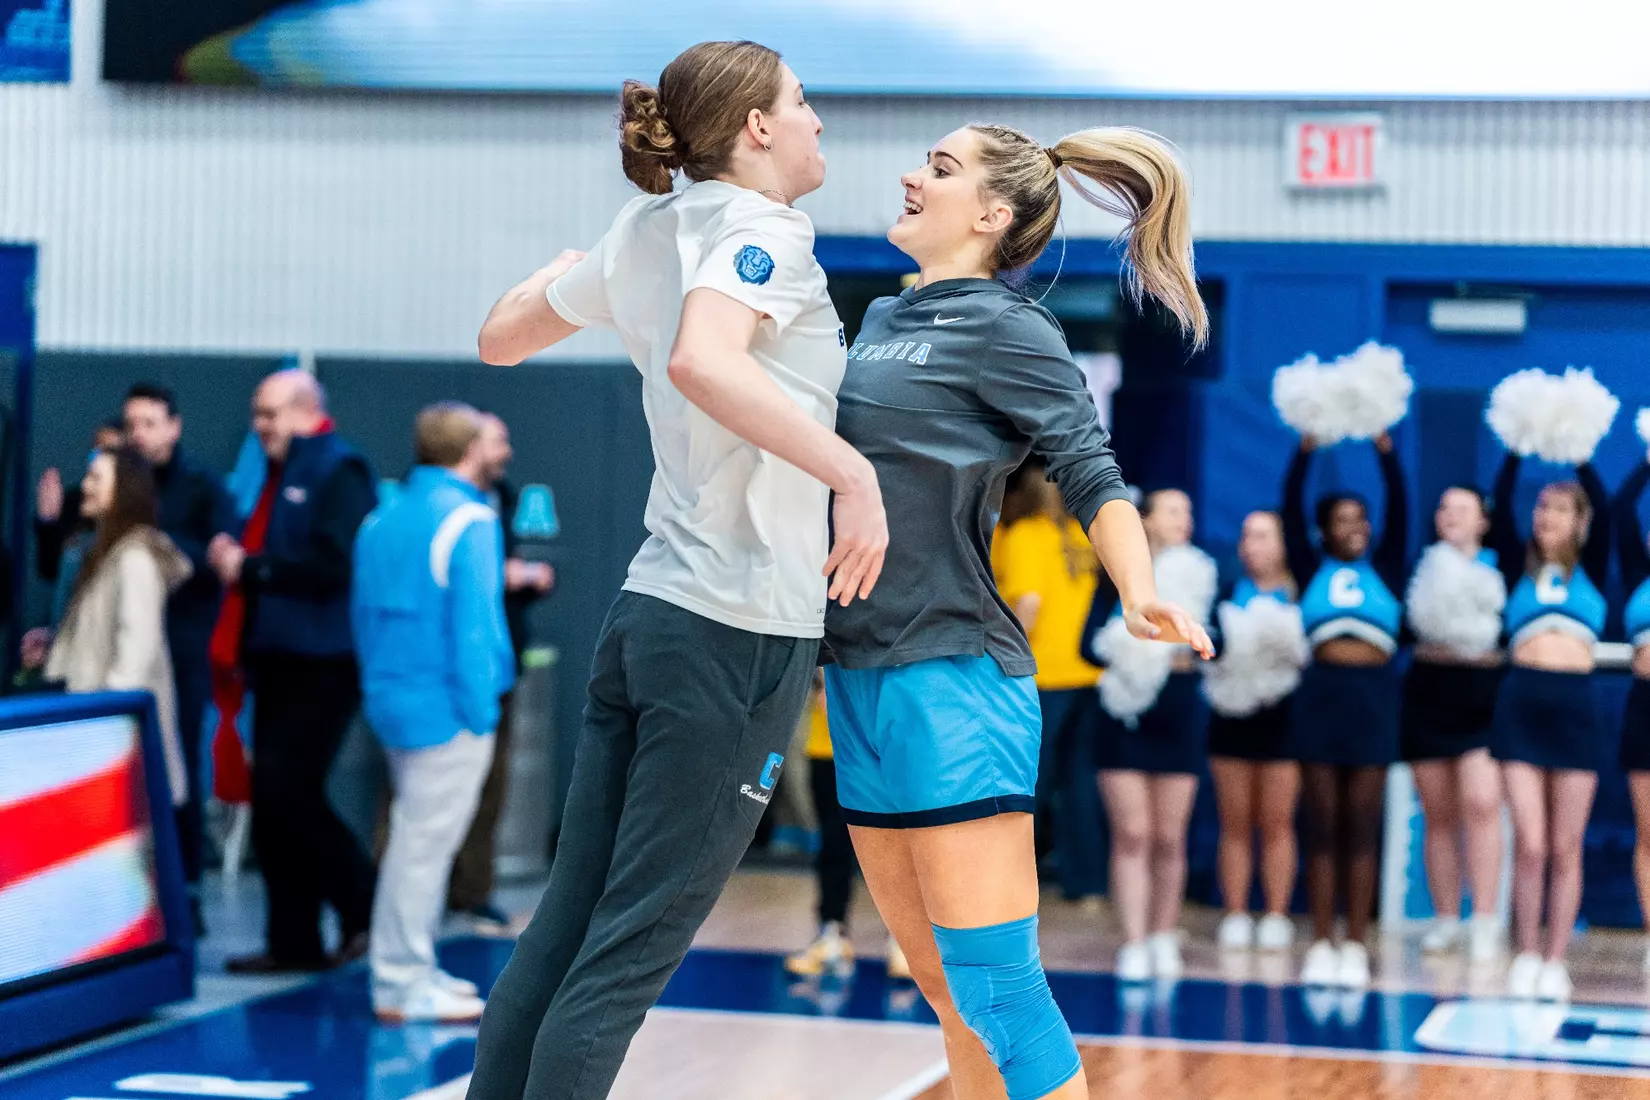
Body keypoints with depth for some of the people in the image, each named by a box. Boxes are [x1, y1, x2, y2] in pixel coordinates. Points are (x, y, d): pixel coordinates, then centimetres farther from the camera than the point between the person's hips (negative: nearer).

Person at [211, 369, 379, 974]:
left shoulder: (339, 472, -10)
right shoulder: (282, 475, 19)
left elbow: (332, 565, -21)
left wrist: (249, 567, -16)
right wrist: (230, 557, 5)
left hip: (321, 666, -9)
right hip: (278, 659, 9)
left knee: (287, 790, -14)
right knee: (273, 800, 8)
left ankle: (365, 906, 2)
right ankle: (293, 941, 15)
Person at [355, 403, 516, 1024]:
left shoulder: (380, 521, 12)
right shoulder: (468, 521, -12)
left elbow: (363, 614, 15)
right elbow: (471, 623, -18)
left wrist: (378, 685, 19)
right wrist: (479, 712, -14)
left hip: (391, 701, 8)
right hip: (445, 710, -8)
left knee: (416, 838, 17)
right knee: (424, 843, -5)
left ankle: (412, 968, 23)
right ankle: (403, 985, -2)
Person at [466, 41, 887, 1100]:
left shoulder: (642, 235, 13)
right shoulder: (761, 226, -10)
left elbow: (503, 337, 25)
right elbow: (703, 363, -31)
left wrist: (560, 274, 44)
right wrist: (851, 472, -32)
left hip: (650, 615, 8)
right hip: (743, 628, -8)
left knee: (564, 929, 9)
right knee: (629, 954, -4)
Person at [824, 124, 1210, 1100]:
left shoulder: (1006, 329, -6)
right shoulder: (883, 320, 15)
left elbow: (1092, 475, -14)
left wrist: (1141, 597, -29)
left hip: (953, 681, -8)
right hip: (860, 681, 8)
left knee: (993, 984, -10)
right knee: (945, 988, 13)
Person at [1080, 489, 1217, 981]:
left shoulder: (1203, 575, 7)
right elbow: (1091, 643, -4)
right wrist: (1132, 654, -20)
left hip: (1180, 713, 2)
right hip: (1126, 707, -1)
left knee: (1169, 838, 4)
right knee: (1132, 834, -4)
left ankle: (1164, 939, 16)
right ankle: (1133, 944, -3)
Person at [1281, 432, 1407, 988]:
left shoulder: (1385, 569, 13)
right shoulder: (1313, 570, 11)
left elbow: (1399, 511, 3)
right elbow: (1290, 511, 3)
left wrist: (1385, 450, -4)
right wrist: (1306, 450, -4)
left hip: (1374, 694, 0)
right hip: (1321, 691, 0)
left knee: (1362, 830, 1)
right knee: (1322, 827, 2)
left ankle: (1356, 947, 3)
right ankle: (1321, 944, 5)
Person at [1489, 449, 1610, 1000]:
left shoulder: (1589, 571, 13)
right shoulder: (1518, 569, 13)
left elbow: (1605, 512, 0)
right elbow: (1500, 511, 2)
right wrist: (1516, 452, -3)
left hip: (1575, 706, 0)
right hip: (1521, 704, 0)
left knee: (1565, 848, 2)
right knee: (1529, 845, -5)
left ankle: (1556, 961, 6)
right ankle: (1526, 955, 5)